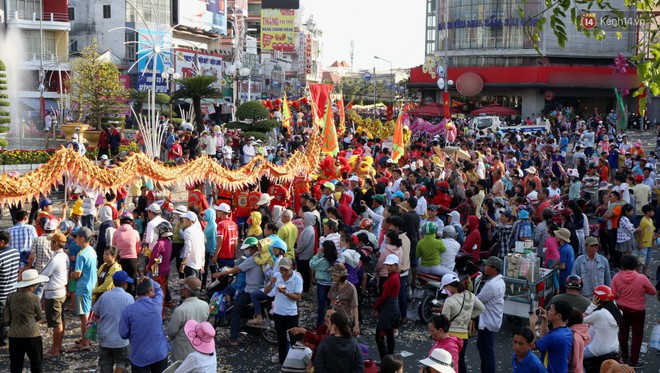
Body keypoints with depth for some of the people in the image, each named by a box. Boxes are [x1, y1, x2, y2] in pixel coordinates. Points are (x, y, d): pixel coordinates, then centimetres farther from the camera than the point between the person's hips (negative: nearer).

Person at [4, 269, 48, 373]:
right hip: (32, 335, -4)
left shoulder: (12, 297, -1)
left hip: (14, 336, 4)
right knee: (36, 364, 11)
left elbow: (6, 319, 5)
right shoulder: (34, 298, -12)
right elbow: (39, 317, -1)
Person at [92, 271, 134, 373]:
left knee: (105, 364, 15)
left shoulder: (104, 295, -4)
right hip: (120, 339, -3)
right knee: (122, 361, 15)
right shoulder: (128, 297, -14)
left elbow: (96, 314, 3)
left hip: (104, 337, 3)